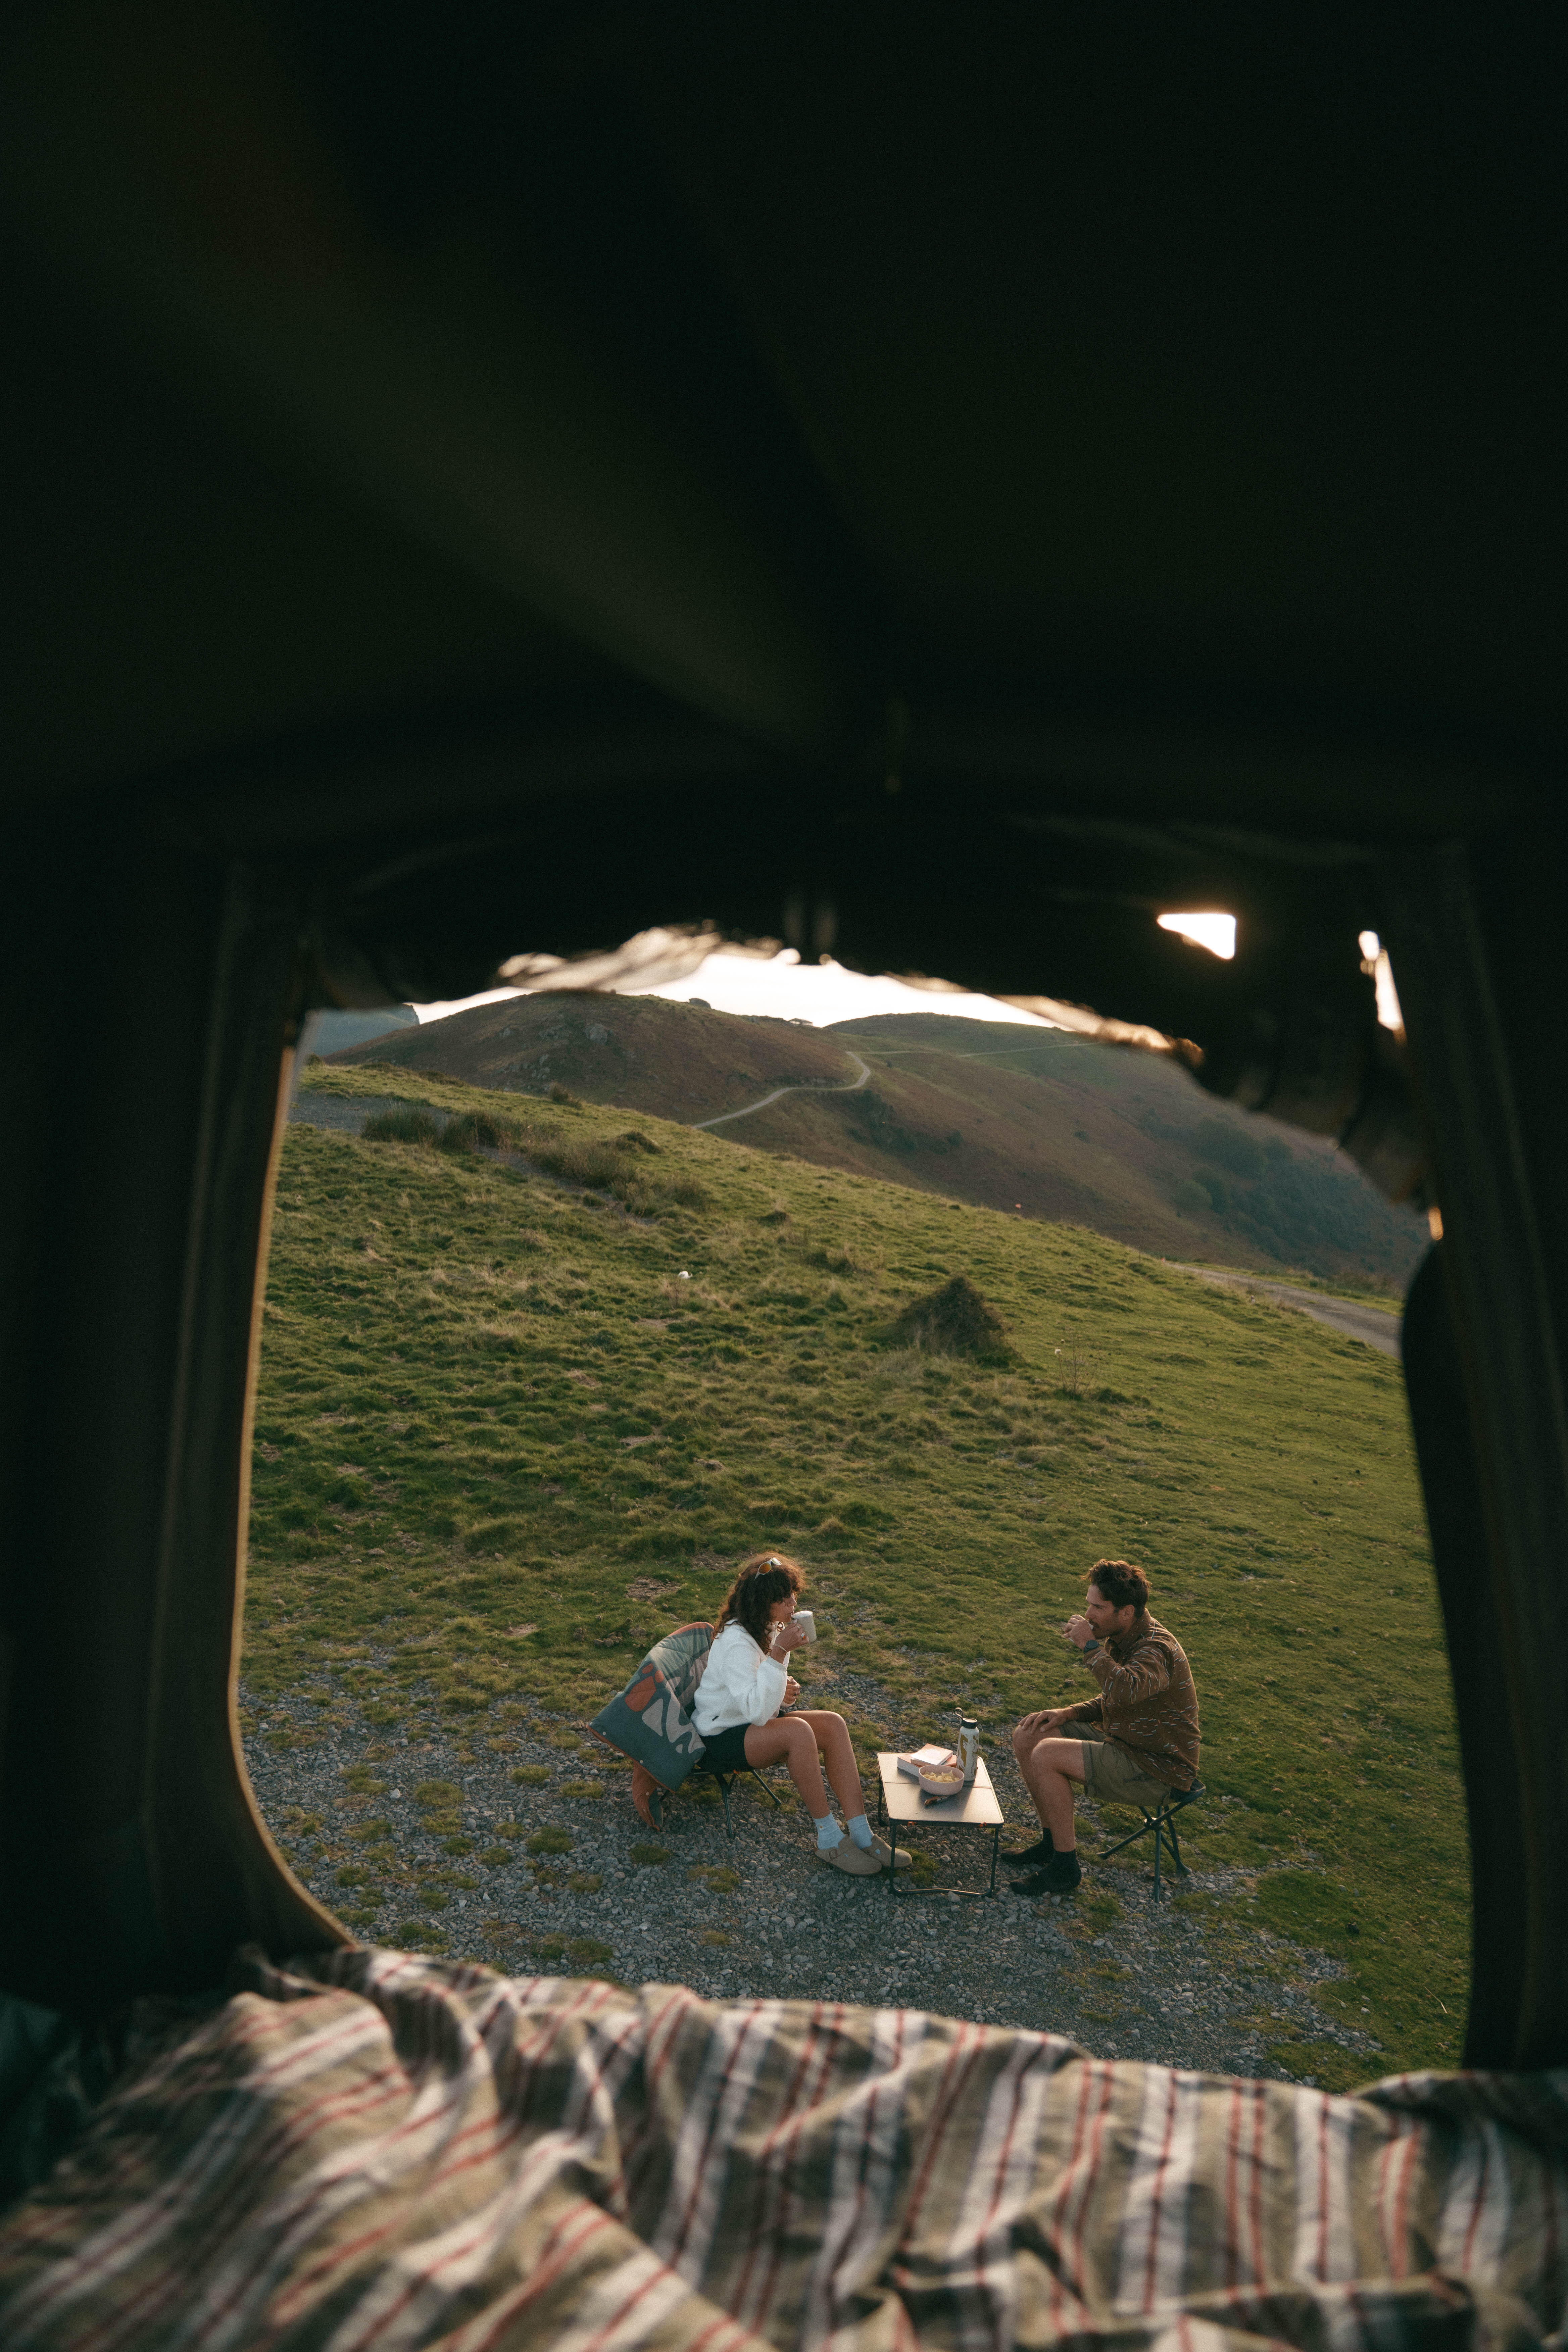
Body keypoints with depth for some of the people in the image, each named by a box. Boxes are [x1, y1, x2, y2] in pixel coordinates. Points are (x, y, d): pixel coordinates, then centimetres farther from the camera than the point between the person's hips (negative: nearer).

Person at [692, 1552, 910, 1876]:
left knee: (833, 1724, -14)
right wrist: (779, 1653, -37)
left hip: (754, 1723, 9)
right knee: (798, 1731, -32)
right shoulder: (736, 1642, -27)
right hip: (720, 1737, -9)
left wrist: (783, 1691, -9)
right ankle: (830, 1840, -20)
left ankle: (861, 1835, -14)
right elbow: (757, 1712, -36)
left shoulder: (771, 1628, 1)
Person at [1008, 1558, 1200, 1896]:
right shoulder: (1121, 1639, 5)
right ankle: (1052, 1841, 16)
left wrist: (1091, 1646, -31)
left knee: (1046, 1756, -23)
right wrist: (1068, 1713, 2)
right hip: (1122, 1742, 10)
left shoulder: (1157, 1650, -25)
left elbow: (1122, 1690, -47)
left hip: (1156, 1771, -10)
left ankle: (1065, 1866, -9)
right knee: (1027, 1737, 4)